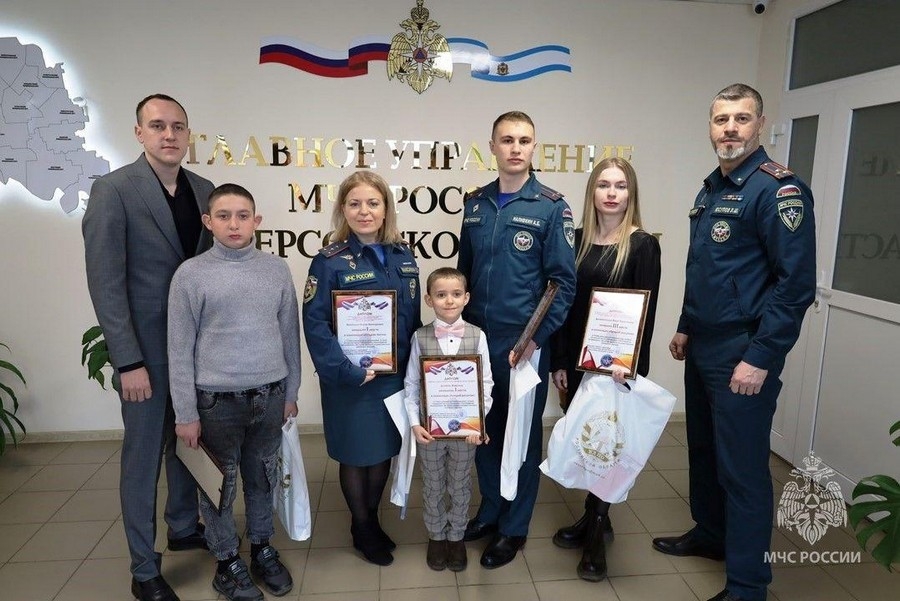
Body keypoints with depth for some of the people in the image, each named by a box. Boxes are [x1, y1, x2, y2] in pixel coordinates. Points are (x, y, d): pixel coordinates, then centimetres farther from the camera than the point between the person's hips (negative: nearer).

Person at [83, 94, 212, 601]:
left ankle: (184, 528, 40)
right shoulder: (113, 190, -11)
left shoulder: (203, 190, 4)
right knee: (144, 454, 7)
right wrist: (129, 362, -16)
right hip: (145, 348, -5)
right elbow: (106, 284, -14)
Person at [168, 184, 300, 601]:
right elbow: (180, 349, -4)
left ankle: (262, 549, 38)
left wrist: (291, 392, 9)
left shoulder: (277, 269, 1)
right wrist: (185, 413, -4)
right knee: (219, 484, 12)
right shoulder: (191, 274, -6)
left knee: (263, 478, 17)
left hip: (269, 395, 2)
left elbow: (290, 335, 7)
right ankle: (227, 561, 32)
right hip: (216, 399, -2)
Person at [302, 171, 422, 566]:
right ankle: (361, 528, 34)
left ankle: (372, 519, 40)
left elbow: (414, 316, 9)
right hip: (350, 379, -4)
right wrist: (345, 371, -21)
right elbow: (314, 322, -15)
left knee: (385, 450, 17)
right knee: (355, 453, 11)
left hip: (395, 374, 5)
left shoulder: (404, 257, 3)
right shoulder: (330, 260, -11)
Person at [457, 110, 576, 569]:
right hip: (476, 340, 4)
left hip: (523, 343, -4)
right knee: (483, 429, 15)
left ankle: (514, 529, 27)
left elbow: (563, 281, -8)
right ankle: (490, 511, 37)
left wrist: (536, 338, -13)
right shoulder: (475, 204, 7)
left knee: (522, 435, 9)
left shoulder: (551, 207, -6)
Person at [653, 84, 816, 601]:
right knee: (703, 450, 19)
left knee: (742, 467, 1)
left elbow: (796, 283, -18)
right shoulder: (711, 188, 12)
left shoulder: (778, 188, -13)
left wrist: (761, 358, -20)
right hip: (702, 348, 8)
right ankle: (710, 534, 39)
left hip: (743, 355, -8)